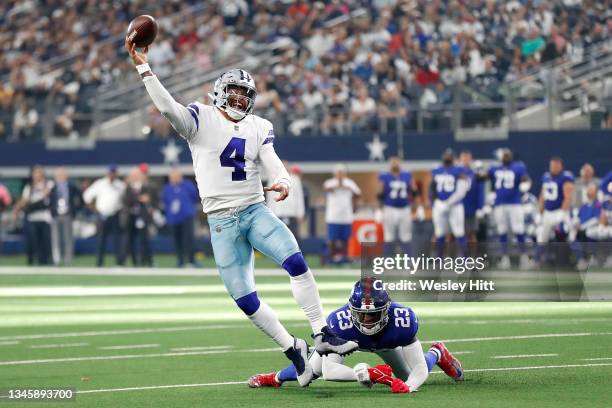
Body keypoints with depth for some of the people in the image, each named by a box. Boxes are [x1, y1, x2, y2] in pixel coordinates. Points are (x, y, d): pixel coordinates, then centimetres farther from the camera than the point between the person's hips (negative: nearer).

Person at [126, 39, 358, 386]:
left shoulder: (259, 127, 10)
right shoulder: (201, 119, 0)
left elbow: (272, 162, -2)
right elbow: (168, 107, -17)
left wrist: (283, 182, -25)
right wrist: (143, 67, -25)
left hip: (255, 210, 2)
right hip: (221, 220, -2)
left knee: (296, 261, -21)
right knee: (243, 297, -6)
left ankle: (323, 335, -16)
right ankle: (293, 349, 7)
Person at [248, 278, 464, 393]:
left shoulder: (402, 320, -45)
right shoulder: (340, 321, -47)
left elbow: (419, 368, -38)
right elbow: (328, 370, -48)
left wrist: (408, 386, -61)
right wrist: (363, 374, -64)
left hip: (387, 342, 1)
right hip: (347, 337, -1)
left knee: (410, 377, 8)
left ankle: (437, 353, 42)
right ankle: (277, 377, 31)